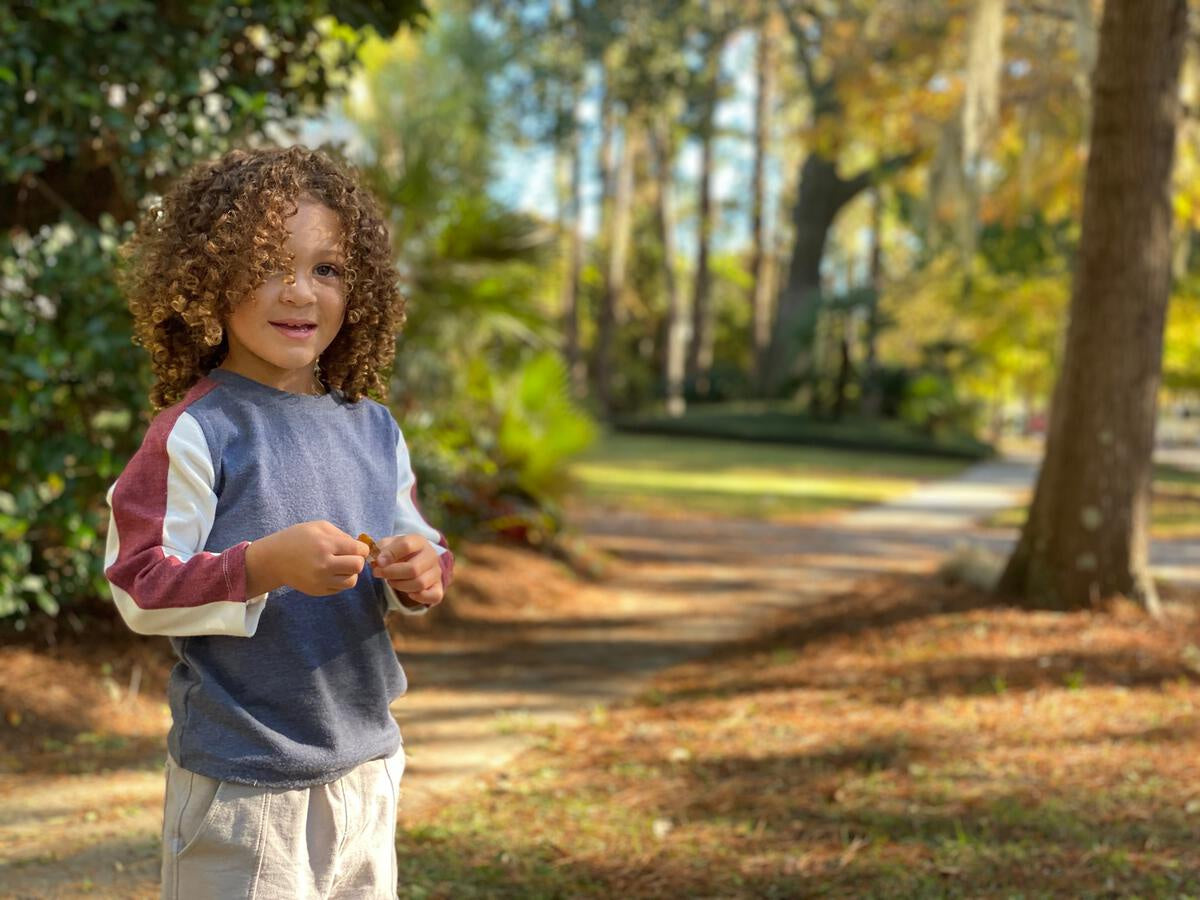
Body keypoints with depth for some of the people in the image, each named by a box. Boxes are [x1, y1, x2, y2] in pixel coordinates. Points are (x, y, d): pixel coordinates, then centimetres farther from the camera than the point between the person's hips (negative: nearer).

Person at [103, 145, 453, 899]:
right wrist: (266, 565, -26)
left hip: (366, 764, 6)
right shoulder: (196, 432, -13)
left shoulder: (374, 430, 6)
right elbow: (139, 588, -15)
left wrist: (419, 575, -7)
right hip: (242, 780, -6)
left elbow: (414, 546, 16)